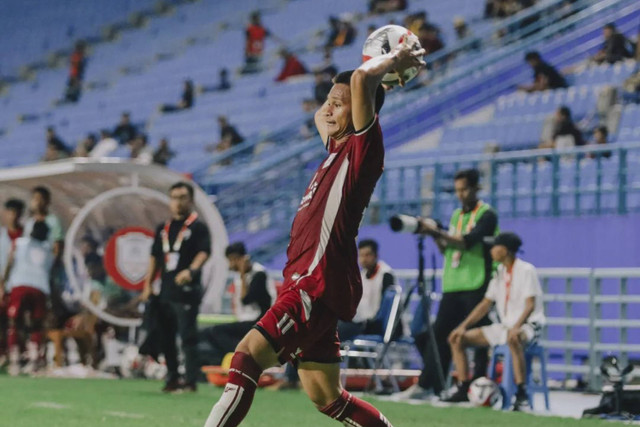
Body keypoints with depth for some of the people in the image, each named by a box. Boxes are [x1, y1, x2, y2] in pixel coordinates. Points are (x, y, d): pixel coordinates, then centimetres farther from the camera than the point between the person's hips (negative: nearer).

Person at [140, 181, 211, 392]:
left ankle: (190, 381, -8)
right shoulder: (163, 229, 19)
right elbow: (155, 257, 22)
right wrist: (148, 284, 15)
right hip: (166, 292, 7)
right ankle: (172, 378, 19)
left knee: (188, 336, -10)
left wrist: (191, 270, -31)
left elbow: (204, 252, -13)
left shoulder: (198, 227, 0)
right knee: (166, 337, 9)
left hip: (187, 290, -7)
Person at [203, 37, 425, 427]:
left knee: (248, 355, -24)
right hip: (307, 285, 10)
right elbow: (321, 115, 40)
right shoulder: (338, 150, 19)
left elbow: (360, 78, -21)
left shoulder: (364, 147, -7)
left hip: (319, 288, -10)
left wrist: (393, 60, -2)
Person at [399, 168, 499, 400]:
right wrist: (436, 237, 1)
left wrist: (438, 232, -22)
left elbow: (468, 241, -17)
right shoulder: (456, 215, 19)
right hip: (452, 286, 6)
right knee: (439, 334, -1)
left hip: (476, 286, -6)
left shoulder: (487, 215, -2)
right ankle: (426, 384, -2)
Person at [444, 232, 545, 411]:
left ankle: (522, 397, -45)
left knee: (514, 340, -45)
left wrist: (516, 327, -34)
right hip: (504, 326, 8)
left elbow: (530, 305, -18)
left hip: (528, 325, -8)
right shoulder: (499, 273, 13)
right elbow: (486, 304, 14)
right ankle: (462, 389, 6)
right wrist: (463, 326, 4)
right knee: (457, 339, 1)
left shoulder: (526, 270, -10)